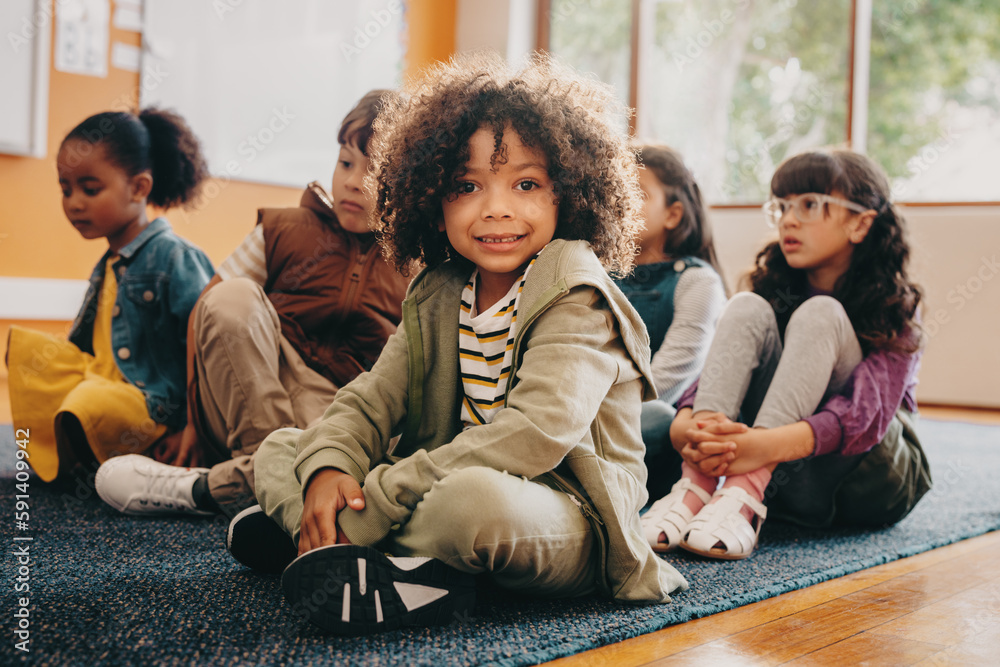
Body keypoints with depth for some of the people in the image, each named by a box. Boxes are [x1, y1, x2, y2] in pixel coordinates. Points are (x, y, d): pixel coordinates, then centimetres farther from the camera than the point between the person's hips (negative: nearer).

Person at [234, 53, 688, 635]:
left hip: (567, 518, -7)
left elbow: (536, 433, -28)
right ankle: (408, 573, -20)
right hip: (447, 486, 7)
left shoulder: (574, 295, -14)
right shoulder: (438, 295, 8)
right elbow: (371, 399, 4)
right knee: (280, 449, 3)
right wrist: (328, 469, -22)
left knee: (476, 500, -42)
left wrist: (374, 504, -29)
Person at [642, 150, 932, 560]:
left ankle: (744, 496, -39)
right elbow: (719, 370, -11)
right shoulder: (774, 289, 4)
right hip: (788, 483, 3)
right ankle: (695, 485, -34)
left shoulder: (892, 306, -8)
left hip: (869, 480, -3)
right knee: (747, 308, -17)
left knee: (820, 315, -24)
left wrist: (766, 445, -44)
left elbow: (868, 411, -26)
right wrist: (685, 425, -35)